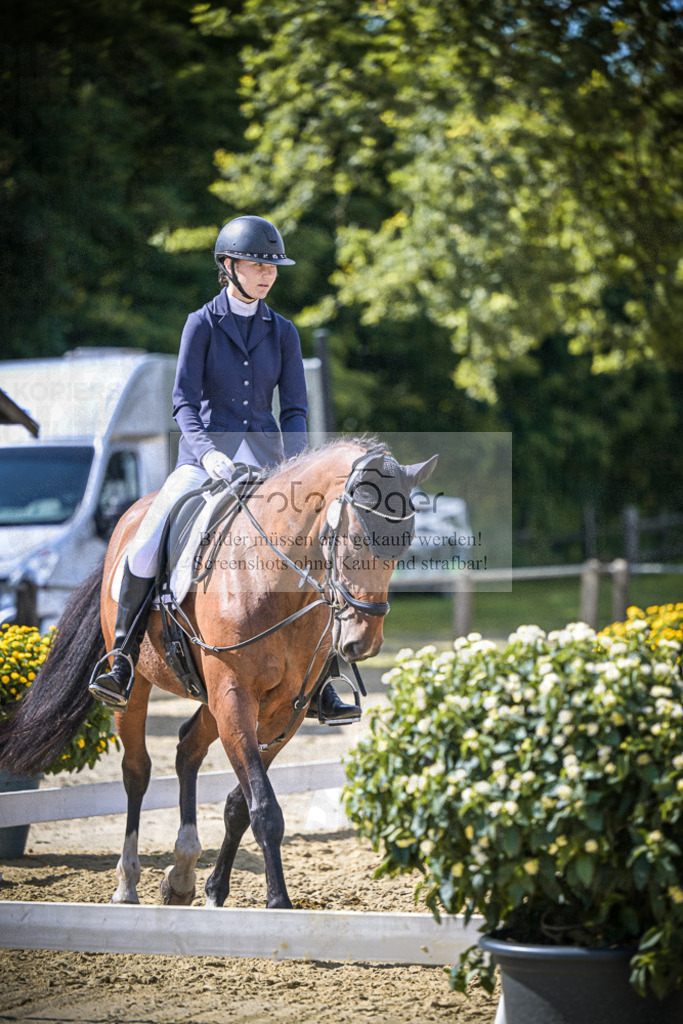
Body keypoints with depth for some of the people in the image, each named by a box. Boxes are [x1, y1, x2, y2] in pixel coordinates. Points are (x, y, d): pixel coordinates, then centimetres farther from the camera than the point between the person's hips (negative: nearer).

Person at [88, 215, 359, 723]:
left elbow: (295, 409, 7)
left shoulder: (283, 333, 10)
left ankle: (319, 690, -7)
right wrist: (206, 452, -23)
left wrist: (293, 465, -11)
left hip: (265, 457, 2)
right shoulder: (203, 324, 2)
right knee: (145, 544, -22)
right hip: (206, 454, -2)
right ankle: (122, 667, -10)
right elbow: (184, 400, -5)